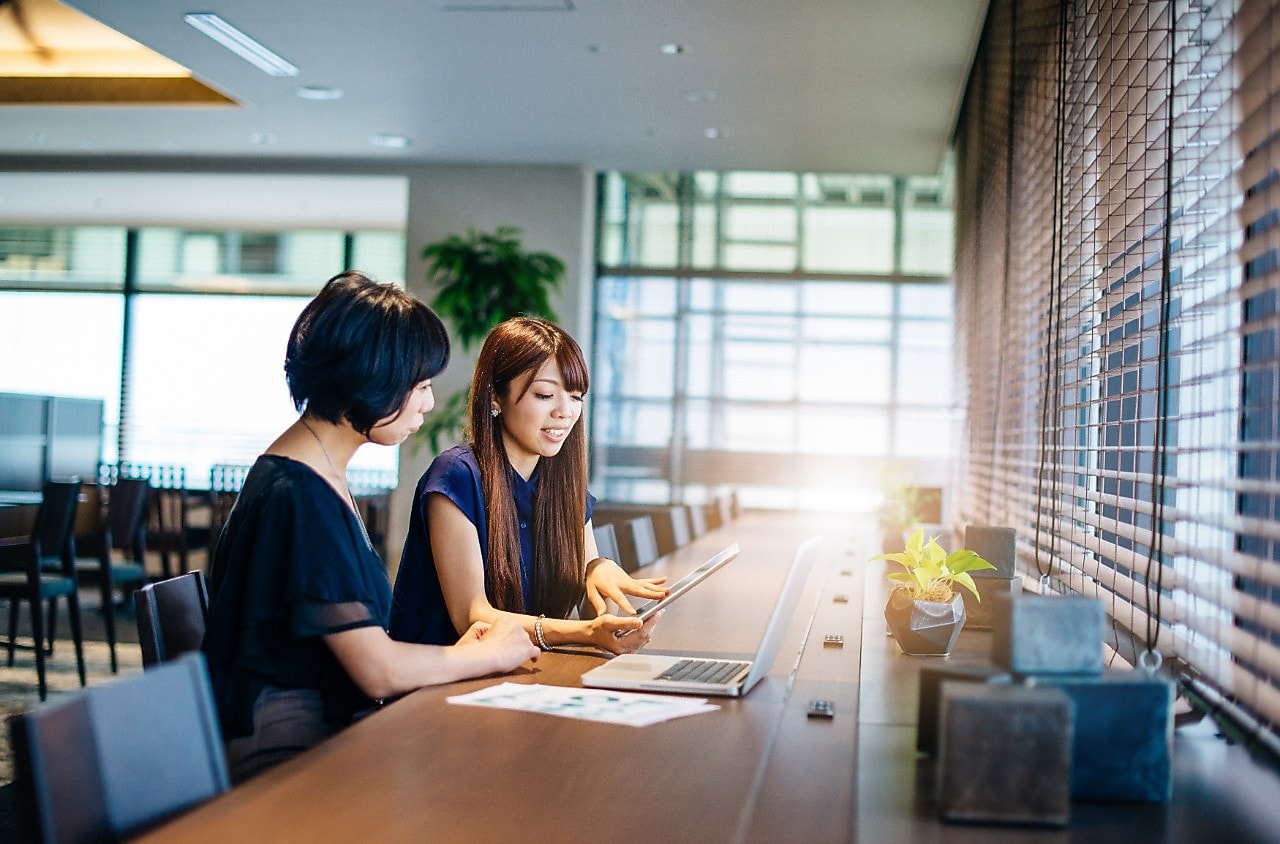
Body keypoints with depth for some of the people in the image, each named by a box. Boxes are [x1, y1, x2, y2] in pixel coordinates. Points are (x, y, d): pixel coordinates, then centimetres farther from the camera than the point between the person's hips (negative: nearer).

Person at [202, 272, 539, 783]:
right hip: (282, 750, -9)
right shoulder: (299, 493, -19)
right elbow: (379, 672, -18)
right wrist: (491, 655, -4)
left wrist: (454, 652, 1)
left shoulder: (322, 474, 13)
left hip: (327, 730, 9)